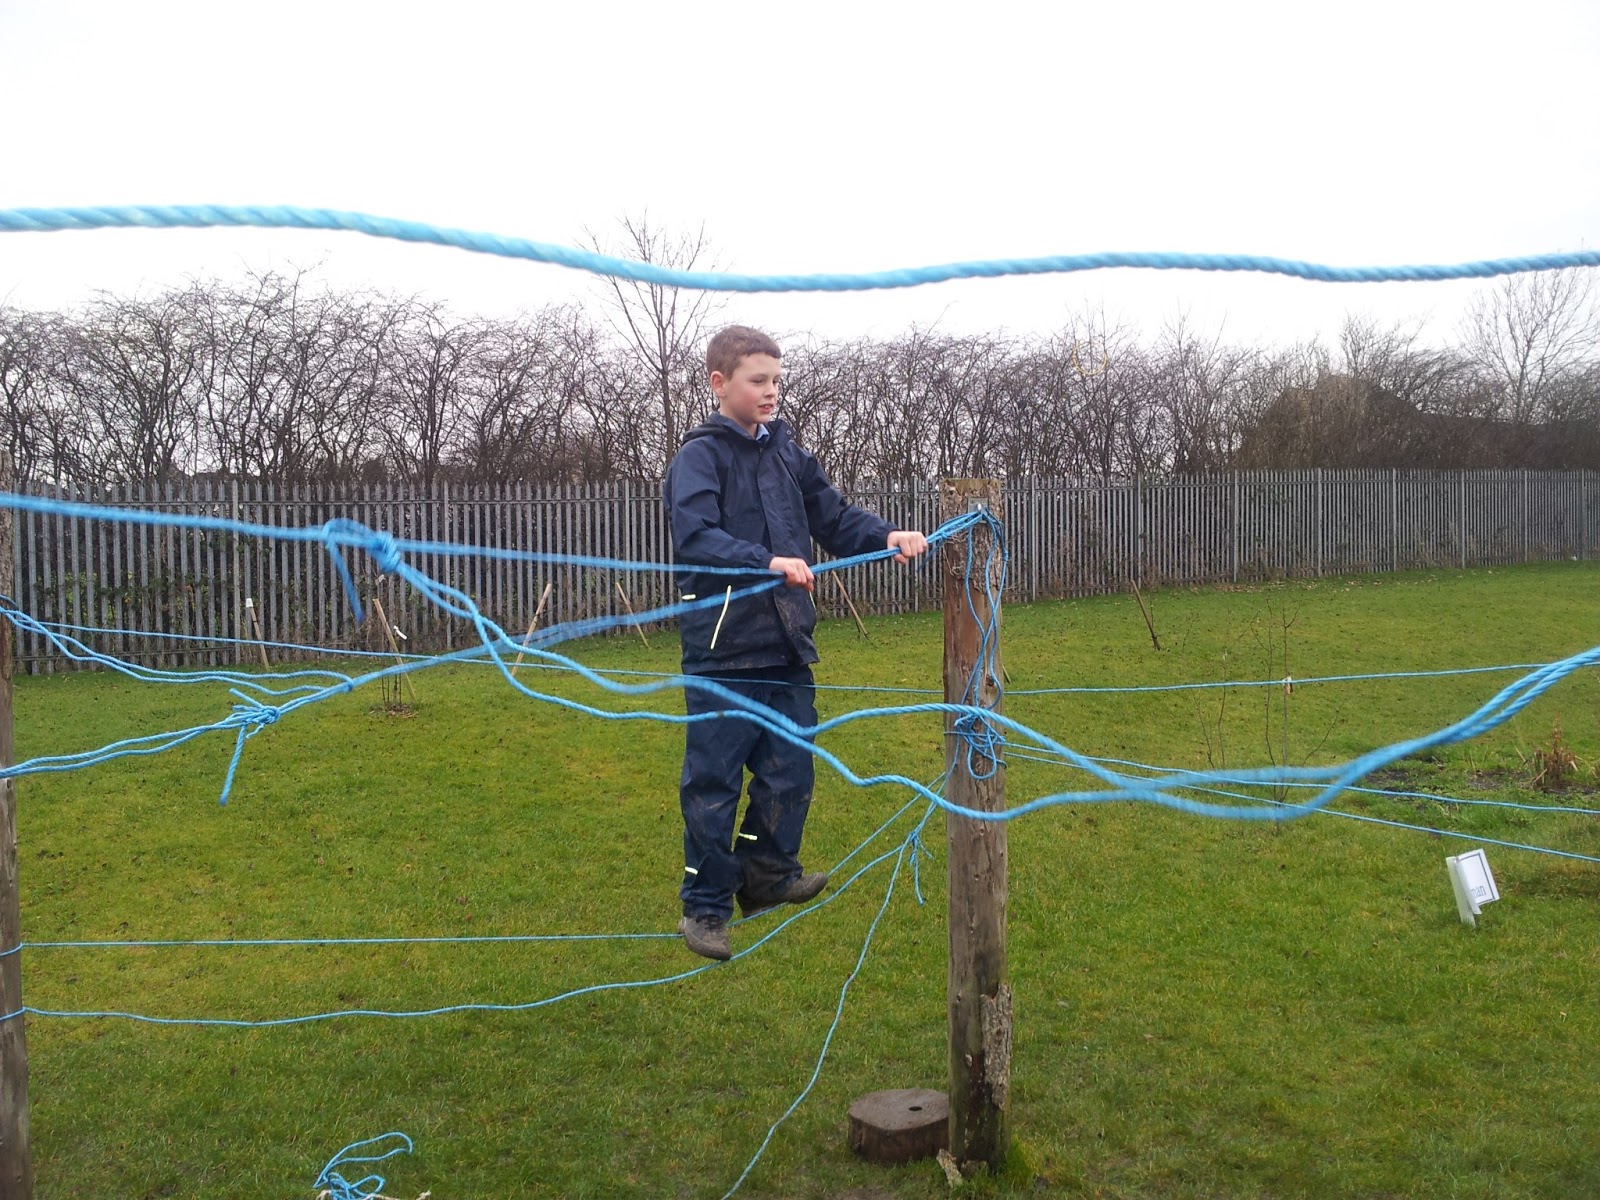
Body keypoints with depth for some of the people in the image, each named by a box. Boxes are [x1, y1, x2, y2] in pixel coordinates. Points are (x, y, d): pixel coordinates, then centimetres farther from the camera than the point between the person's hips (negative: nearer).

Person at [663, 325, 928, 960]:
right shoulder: (700, 455, -6)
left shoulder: (787, 454, 13)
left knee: (791, 768, 14)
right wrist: (767, 562, -32)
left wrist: (887, 537, -5)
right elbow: (695, 537, -19)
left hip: (786, 644, 6)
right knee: (714, 780, 2)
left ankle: (768, 876, 34)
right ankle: (704, 906, 15)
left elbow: (835, 517, 14)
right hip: (723, 646, -6)